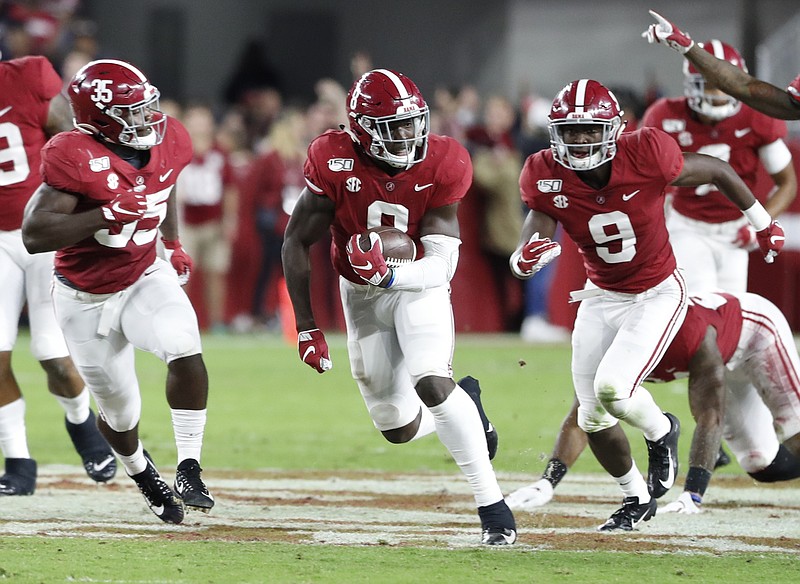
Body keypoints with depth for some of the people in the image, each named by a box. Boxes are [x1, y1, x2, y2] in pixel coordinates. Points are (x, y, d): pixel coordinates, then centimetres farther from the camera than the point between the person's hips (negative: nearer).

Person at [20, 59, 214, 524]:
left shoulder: (167, 141, -9)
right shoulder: (75, 158, -27)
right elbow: (35, 235, -33)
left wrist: (174, 245, 18)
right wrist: (109, 214, -38)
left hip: (146, 277, 3)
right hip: (87, 298, -3)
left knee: (185, 350, -27)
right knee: (121, 412, 8)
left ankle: (189, 469, -16)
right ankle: (144, 475, 42)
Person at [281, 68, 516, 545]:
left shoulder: (441, 166, -22)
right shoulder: (336, 163, -22)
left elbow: (441, 265, -25)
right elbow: (297, 243, -12)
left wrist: (389, 274, -44)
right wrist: (307, 327, -12)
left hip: (419, 285, -2)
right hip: (361, 294, 2)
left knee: (431, 382, -28)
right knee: (400, 429, 3)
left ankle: (492, 504, -21)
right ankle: (465, 402, 37)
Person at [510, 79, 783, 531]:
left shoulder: (645, 156, -26)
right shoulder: (548, 178, -17)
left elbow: (717, 171, -9)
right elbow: (525, 255, -18)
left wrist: (763, 223, 6)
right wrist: (526, 259, -45)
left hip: (658, 294, -4)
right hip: (602, 298, 4)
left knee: (612, 388, -23)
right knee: (594, 419, 6)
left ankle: (661, 432, 12)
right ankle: (637, 497, 34)